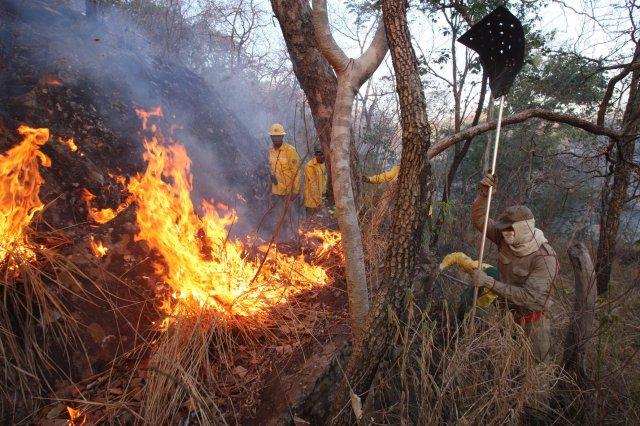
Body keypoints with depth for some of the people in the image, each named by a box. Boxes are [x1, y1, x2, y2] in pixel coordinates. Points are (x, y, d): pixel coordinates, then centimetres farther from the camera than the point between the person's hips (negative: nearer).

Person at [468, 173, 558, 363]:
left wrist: (489, 282, -32)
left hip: (532, 323, -5)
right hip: (507, 315, 5)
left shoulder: (546, 257, -24)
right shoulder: (506, 239, -6)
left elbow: (528, 297, -30)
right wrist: (484, 193, -20)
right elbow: (479, 219, -3)